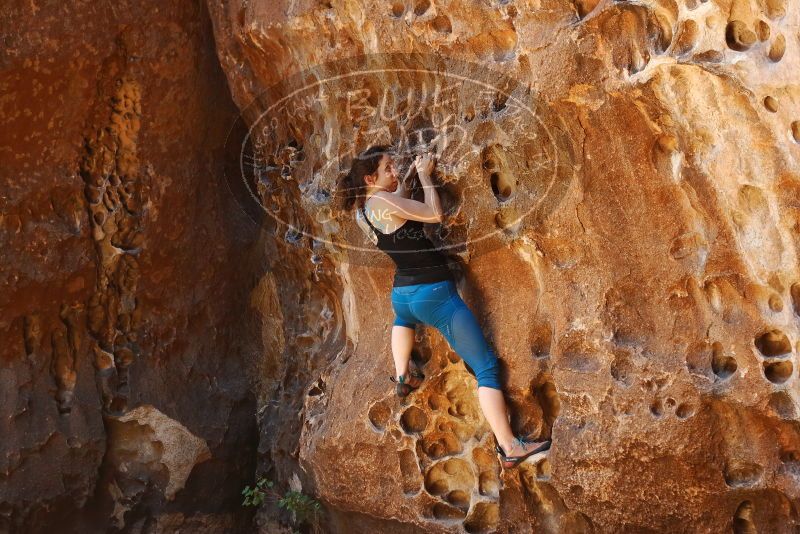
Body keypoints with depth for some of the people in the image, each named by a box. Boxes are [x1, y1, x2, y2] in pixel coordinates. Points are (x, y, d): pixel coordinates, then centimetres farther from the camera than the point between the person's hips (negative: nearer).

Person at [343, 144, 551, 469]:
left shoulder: (361, 211, 10)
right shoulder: (382, 201, -15)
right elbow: (435, 214, -11)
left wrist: (410, 174, 24)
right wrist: (424, 175, 0)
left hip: (402, 293, 8)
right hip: (434, 293, -8)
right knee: (485, 367, -4)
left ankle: (403, 376, 40)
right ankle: (509, 447, -4)